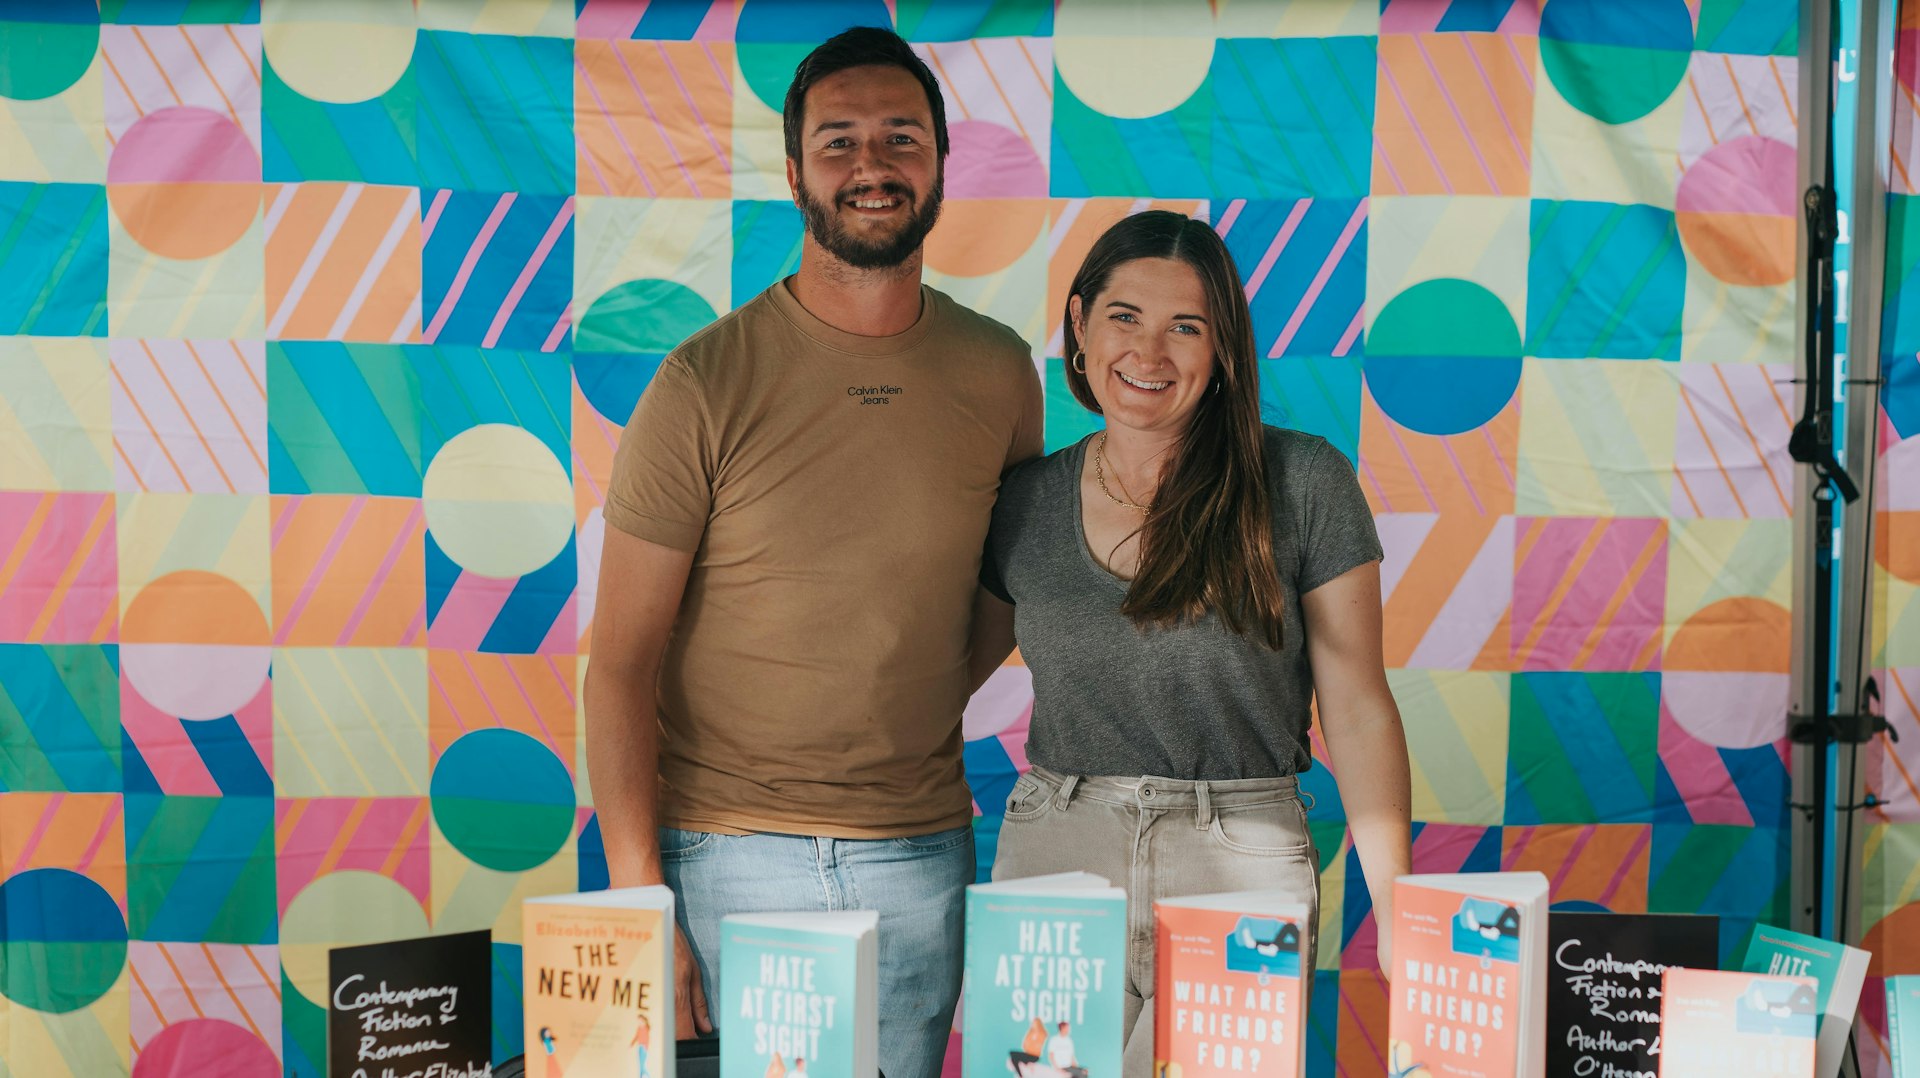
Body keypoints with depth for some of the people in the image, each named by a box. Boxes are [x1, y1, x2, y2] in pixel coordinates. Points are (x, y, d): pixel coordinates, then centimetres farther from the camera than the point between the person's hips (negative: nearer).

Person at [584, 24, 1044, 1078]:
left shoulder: (998, 372, 1)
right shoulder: (706, 384, -9)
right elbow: (621, 662, -9)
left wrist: (911, 712, 3)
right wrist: (639, 898, -14)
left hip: (922, 856, 3)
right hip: (732, 858, -3)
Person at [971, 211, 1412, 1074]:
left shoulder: (1303, 484, -5)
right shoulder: (1027, 503, 4)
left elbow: (1358, 712, -3)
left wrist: (1398, 918, -7)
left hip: (1243, 873, -2)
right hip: (1052, 864, 3)